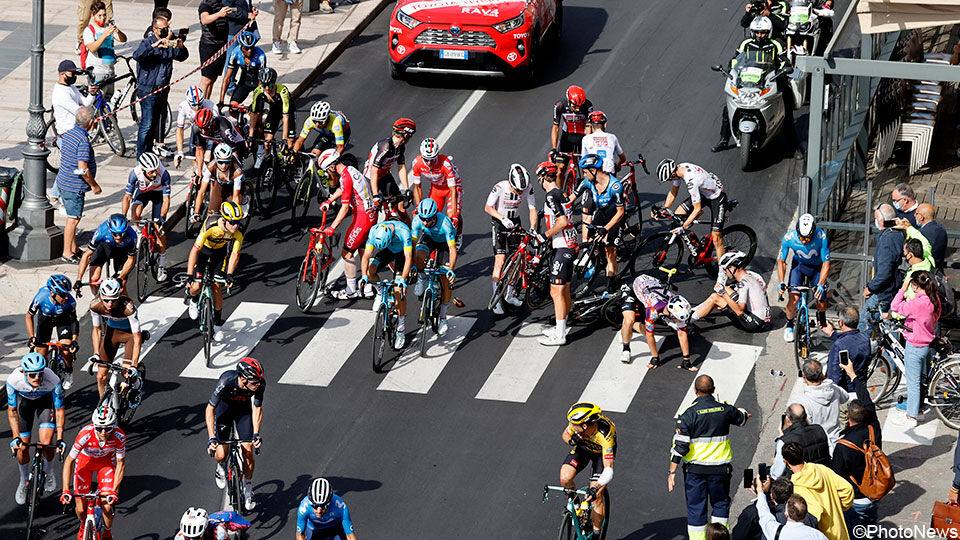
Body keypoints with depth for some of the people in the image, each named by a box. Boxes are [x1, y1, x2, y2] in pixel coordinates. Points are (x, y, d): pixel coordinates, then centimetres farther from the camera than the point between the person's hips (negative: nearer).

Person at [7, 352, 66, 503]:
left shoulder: (53, 381, -38)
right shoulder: (13, 380, -36)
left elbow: (59, 410, -24)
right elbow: (12, 410, -21)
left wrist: (60, 439, -29)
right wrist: (16, 437, -29)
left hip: (46, 400, -1)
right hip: (24, 400, 1)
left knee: (46, 442, -18)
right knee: (22, 447, -3)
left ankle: (49, 473, 14)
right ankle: (24, 481, 25)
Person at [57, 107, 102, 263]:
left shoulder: (68, 133, 4)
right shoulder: (83, 141, -24)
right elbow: (83, 169, -27)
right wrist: (94, 186, -14)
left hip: (64, 181, 9)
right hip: (74, 186, -9)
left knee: (72, 218, 19)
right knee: (73, 219, 0)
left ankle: (73, 249, 28)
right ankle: (67, 254, 6)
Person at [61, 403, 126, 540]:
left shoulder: (119, 436, -33)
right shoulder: (86, 434, -37)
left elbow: (120, 464, -20)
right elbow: (69, 461, -28)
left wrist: (114, 491, -27)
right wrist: (65, 491, -34)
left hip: (106, 461, 0)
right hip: (85, 460, 0)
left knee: (107, 506, -12)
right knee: (81, 510, -2)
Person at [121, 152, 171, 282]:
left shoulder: (164, 174, -38)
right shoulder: (135, 173, -34)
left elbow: (166, 200, -35)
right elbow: (127, 196, -26)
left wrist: (162, 217, -48)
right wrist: (123, 216, -36)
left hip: (158, 193, -1)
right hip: (142, 191, 1)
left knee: (158, 228, -9)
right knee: (135, 215, -28)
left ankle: (161, 266, 2)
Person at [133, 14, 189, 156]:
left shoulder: (169, 43, 11)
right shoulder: (148, 42, -8)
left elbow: (182, 57, 9)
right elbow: (137, 55, -26)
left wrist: (181, 47, -12)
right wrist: (154, 46, -35)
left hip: (163, 89, 6)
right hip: (148, 90, -6)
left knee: (159, 120, 16)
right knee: (147, 124, -9)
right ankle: (141, 156, -6)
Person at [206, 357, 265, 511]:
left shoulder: (260, 384, -32)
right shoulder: (226, 381, -39)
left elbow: (257, 409, -18)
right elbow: (210, 409, -31)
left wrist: (256, 434, -30)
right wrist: (212, 438, -38)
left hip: (243, 408, 2)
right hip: (224, 406, -2)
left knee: (248, 451, -8)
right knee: (221, 454, -12)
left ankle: (248, 492, 13)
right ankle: (221, 469, 26)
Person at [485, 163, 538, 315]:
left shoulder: (528, 188, -17)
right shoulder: (500, 187, -27)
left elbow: (533, 210, -10)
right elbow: (488, 207, -18)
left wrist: (532, 229, -22)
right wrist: (503, 219, -31)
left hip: (514, 222, 4)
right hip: (498, 222, -4)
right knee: (500, 261, -13)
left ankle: (510, 295, 24)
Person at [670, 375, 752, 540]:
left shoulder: (689, 413, -12)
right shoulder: (724, 409, -2)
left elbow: (680, 445, -14)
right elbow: (740, 417, 23)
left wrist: (672, 472, -9)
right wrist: (745, 415, 49)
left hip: (695, 469, -2)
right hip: (720, 468, 2)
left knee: (696, 508, 6)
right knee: (721, 503, 19)